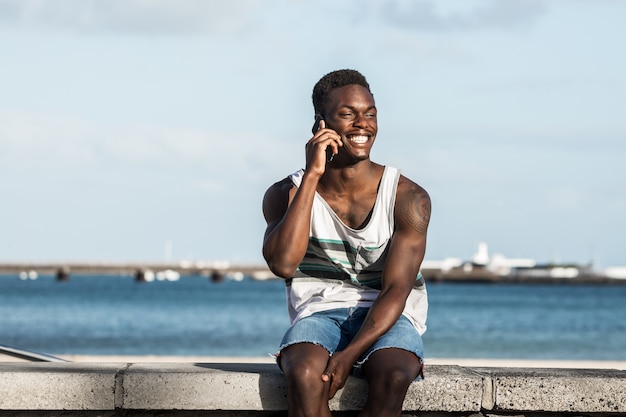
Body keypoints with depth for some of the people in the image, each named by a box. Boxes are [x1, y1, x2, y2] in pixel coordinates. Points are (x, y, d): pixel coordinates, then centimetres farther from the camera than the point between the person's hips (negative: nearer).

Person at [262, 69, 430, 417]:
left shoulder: (408, 198, -5)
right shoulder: (287, 195, -1)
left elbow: (395, 291, -11)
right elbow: (283, 264, -21)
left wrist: (349, 355, -26)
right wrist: (312, 176, -18)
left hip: (386, 319, 0)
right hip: (319, 313, 0)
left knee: (394, 376, -36)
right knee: (305, 374, -35)